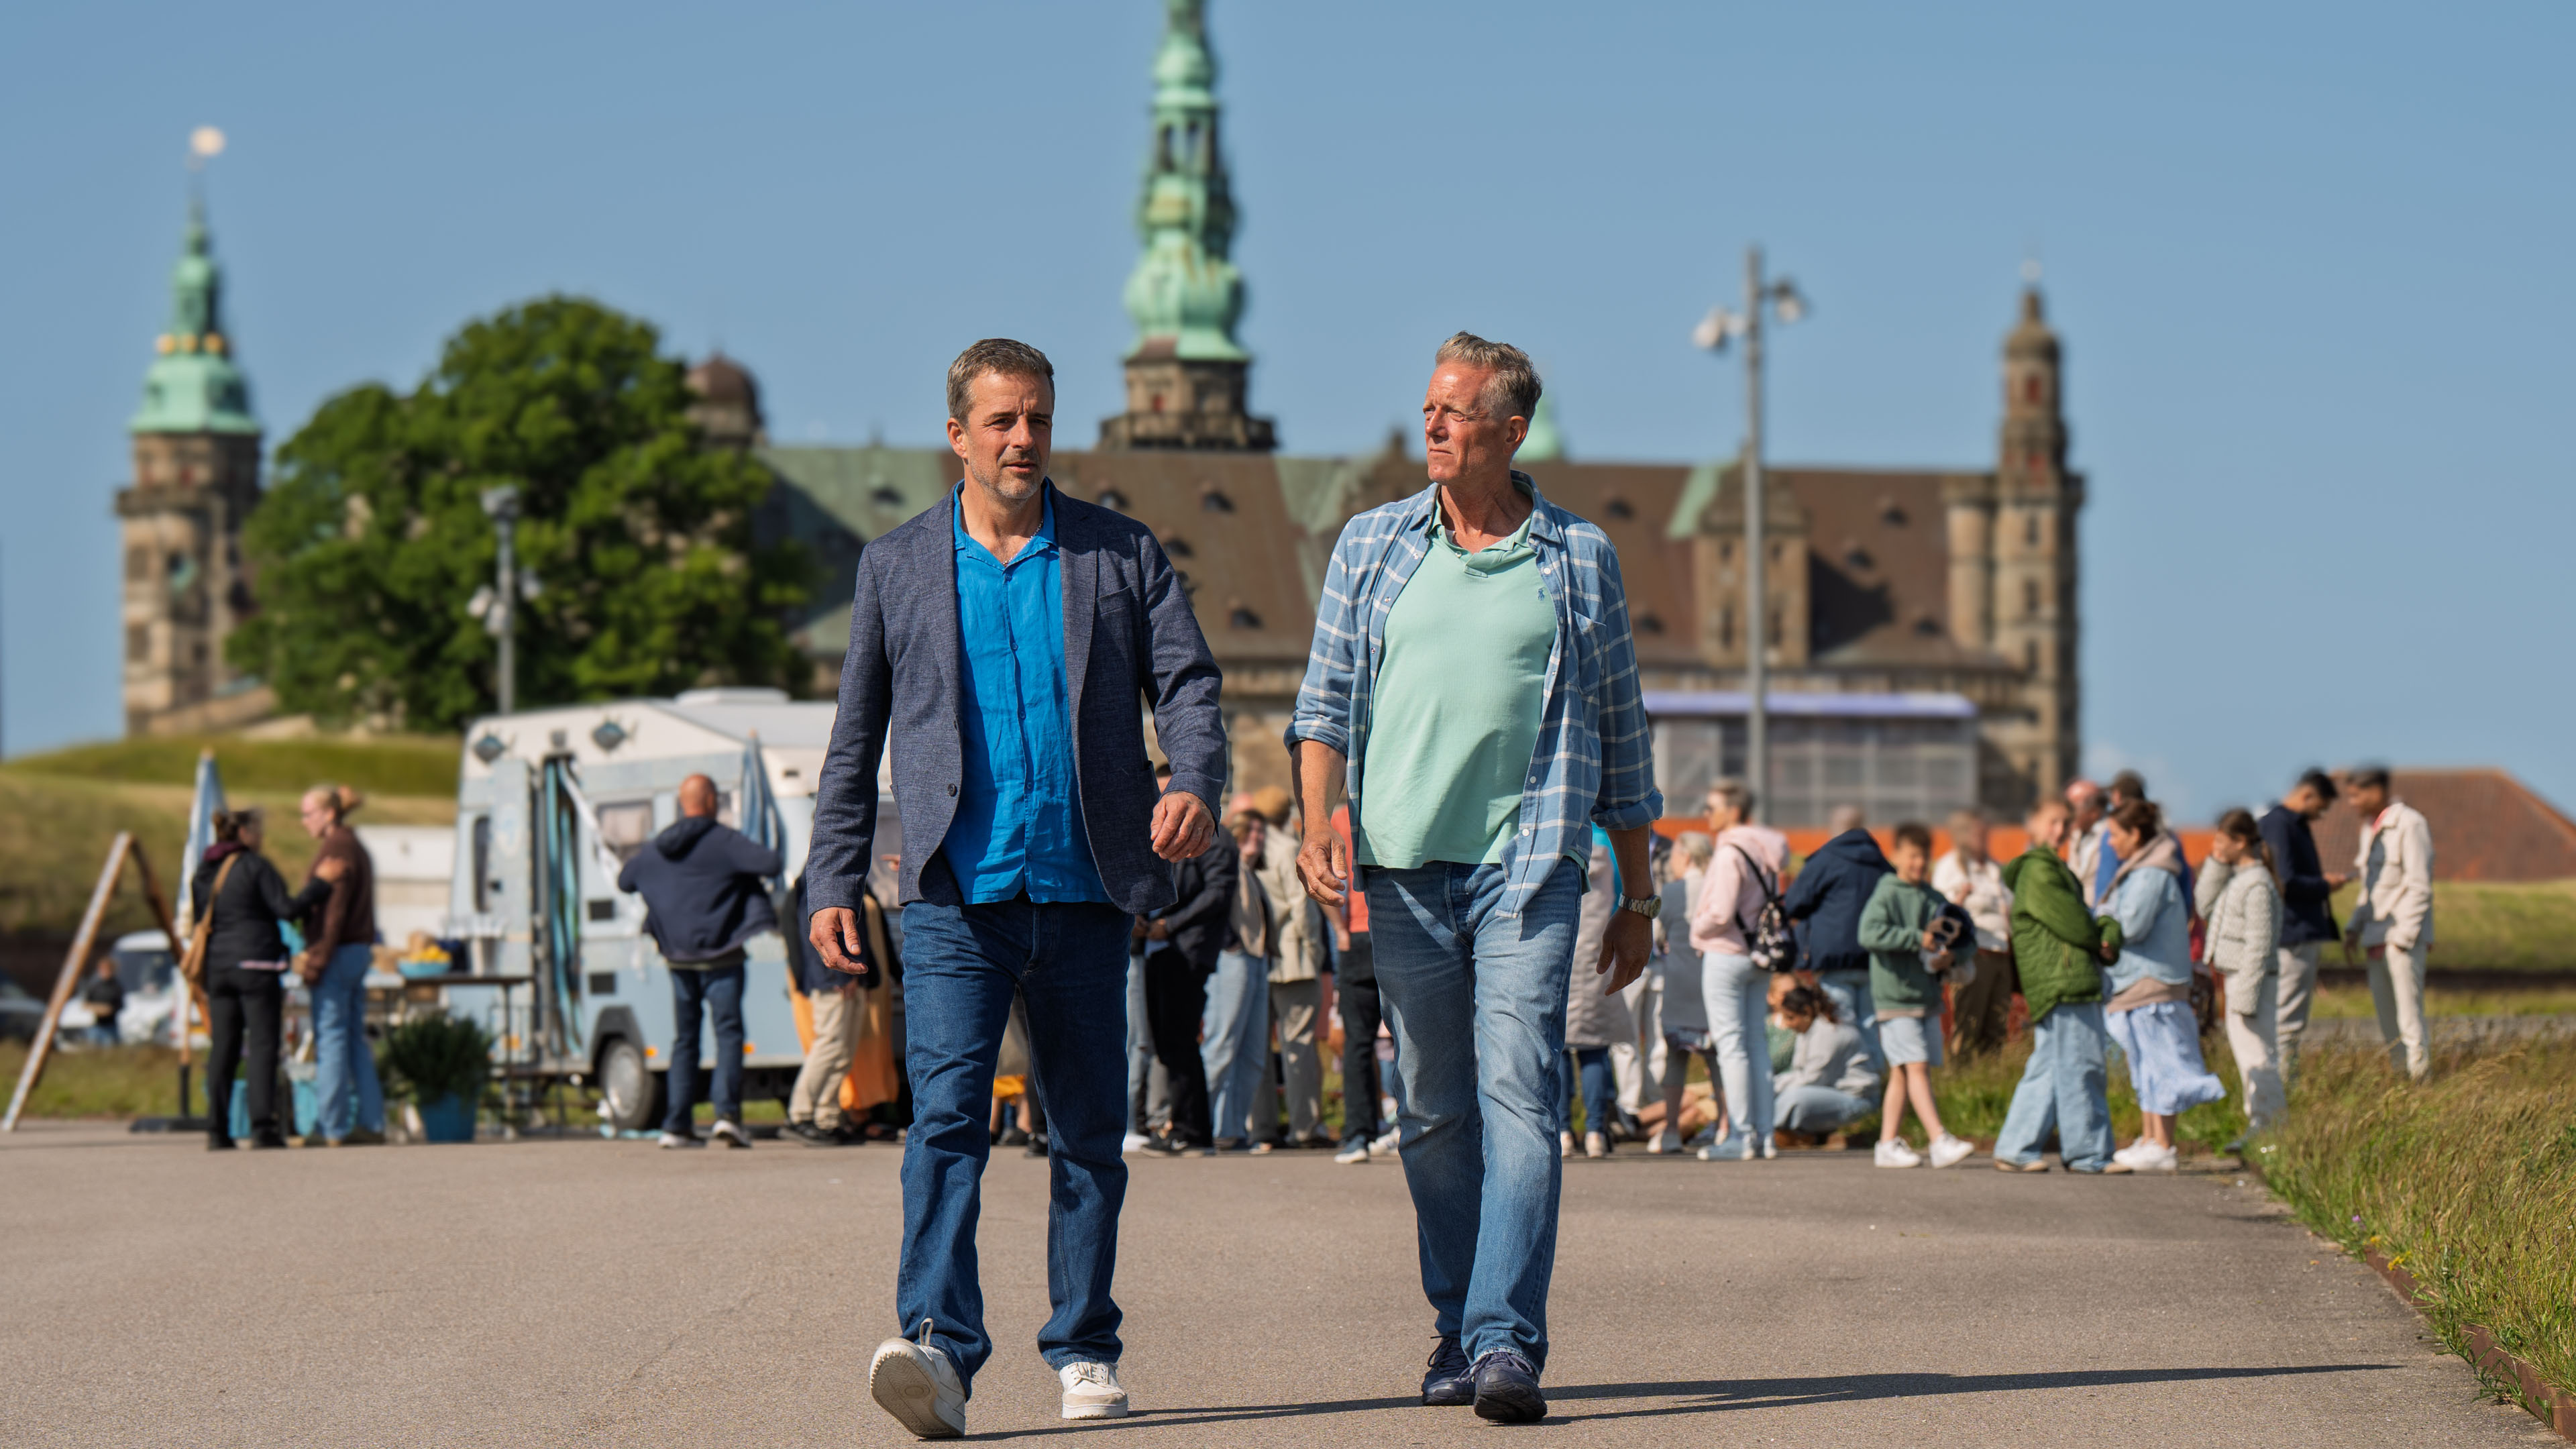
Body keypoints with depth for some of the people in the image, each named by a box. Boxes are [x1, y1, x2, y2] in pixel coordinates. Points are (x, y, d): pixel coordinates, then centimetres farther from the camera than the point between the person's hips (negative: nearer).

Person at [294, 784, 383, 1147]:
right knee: (355, 1039, 11)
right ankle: (370, 1122, 10)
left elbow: (334, 912, -18)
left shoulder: (336, 850, -12)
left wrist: (317, 960, -19)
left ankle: (332, 1127, -8)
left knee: (330, 1040, -7)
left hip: (337, 952, -10)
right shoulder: (356, 848, 17)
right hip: (359, 950, 10)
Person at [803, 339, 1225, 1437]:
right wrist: (832, 885, 6)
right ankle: (938, 1348, -28)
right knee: (946, 1112, -17)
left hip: (1085, 892, 1)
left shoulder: (1122, 554, 10)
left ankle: (1083, 1351, 20)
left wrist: (1195, 784, -18)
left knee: (1089, 1130, 8)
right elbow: (854, 739, 14)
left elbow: (1187, 681, 3)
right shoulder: (896, 566, 11)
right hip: (956, 893, -1)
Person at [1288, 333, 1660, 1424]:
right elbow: (1325, 703, 8)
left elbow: (1620, 731, 12)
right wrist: (1316, 829, -9)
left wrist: (1639, 895, 13)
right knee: (1435, 1113, 7)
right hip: (1405, 865, 2)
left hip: (1530, 864, -2)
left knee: (1518, 1097, -14)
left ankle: (1508, 1343, -20)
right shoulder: (1372, 546, 10)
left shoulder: (1579, 558, 7)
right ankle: (1457, 1332, 19)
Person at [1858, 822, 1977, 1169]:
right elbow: (1870, 934, -21)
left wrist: (1945, 957, -1)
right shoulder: (1886, 895, -6)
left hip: (1927, 996, 7)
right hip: (1895, 995, -7)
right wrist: (1918, 938, -22)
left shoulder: (1933, 899, 13)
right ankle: (1940, 1141, -19)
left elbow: (1945, 938, 23)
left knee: (1901, 1073, 9)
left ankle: (1888, 1143, 14)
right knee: (1916, 1066, -13)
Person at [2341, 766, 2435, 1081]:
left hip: (2405, 936, -9)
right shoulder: (2370, 828, 18)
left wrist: (2402, 935, -18)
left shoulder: (2410, 824, -9)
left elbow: (2419, 886, -13)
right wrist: (2354, 928, 15)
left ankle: (2420, 1076, -11)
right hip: (2378, 937, 9)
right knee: (2387, 1020, 6)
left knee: (2408, 1012, -11)